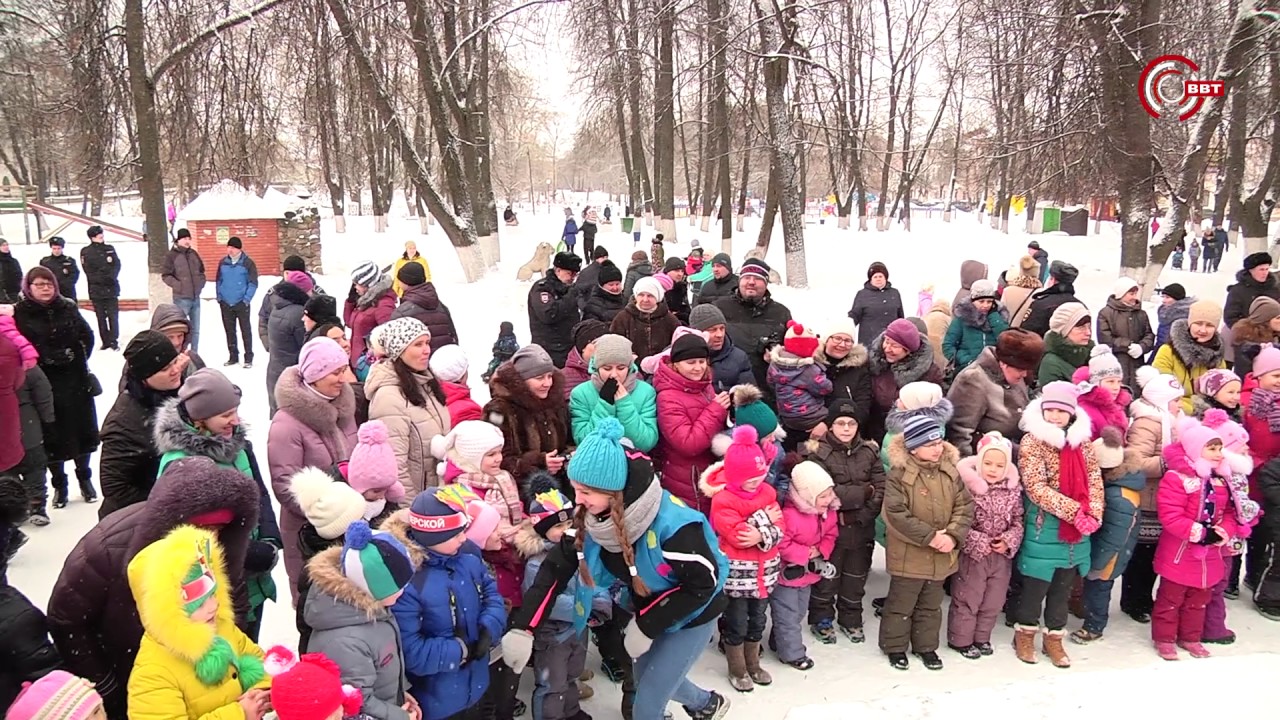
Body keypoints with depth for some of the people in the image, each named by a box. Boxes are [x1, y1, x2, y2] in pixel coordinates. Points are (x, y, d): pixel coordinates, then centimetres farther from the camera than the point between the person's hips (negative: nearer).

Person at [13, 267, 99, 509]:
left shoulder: (68, 308, 2)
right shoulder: (20, 313, -7)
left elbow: (87, 336, 10)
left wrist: (78, 358, 0)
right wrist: (44, 360, -17)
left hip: (76, 379, 3)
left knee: (82, 428, 12)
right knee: (52, 434, 7)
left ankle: (85, 479, 31)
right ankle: (59, 485, 25)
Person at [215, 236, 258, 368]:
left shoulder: (247, 263, -7)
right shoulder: (223, 262, 5)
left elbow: (253, 283, -7)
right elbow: (218, 280, 13)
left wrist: (247, 299, -12)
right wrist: (219, 296, 5)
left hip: (241, 303, -4)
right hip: (226, 303, 4)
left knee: (245, 330, 0)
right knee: (229, 330, 11)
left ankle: (248, 358, 6)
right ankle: (233, 356, 22)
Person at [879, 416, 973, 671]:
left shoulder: (950, 471, -1)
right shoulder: (899, 474, -17)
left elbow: (965, 507, -1)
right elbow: (897, 515, -21)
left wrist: (953, 536, -17)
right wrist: (930, 536, -22)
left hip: (941, 555, 5)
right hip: (908, 554, -5)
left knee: (931, 604, 20)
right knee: (901, 604, 10)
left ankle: (926, 646, 36)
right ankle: (895, 646, 27)